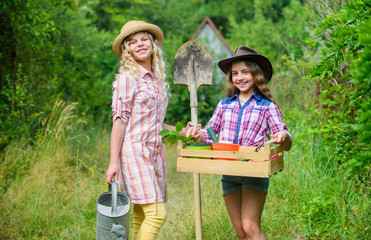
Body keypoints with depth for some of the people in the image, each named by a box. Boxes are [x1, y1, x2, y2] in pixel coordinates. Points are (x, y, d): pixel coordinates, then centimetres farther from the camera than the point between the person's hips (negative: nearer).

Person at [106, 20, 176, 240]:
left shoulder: (158, 79, 17)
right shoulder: (127, 79, -4)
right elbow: (119, 121, -9)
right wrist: (113, 162, -13)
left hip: (155, 152, 7)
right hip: (134, 150, -7)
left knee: (142, 217, 8)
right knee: (156, 214, -14)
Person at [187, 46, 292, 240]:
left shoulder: (267, 106, 4)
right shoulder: (224, 105, 13)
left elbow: (287, 145, -1)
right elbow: (209, 134, 14)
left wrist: (284, 136, -25)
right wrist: (197, 133, -8)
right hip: (228, 174, 4)